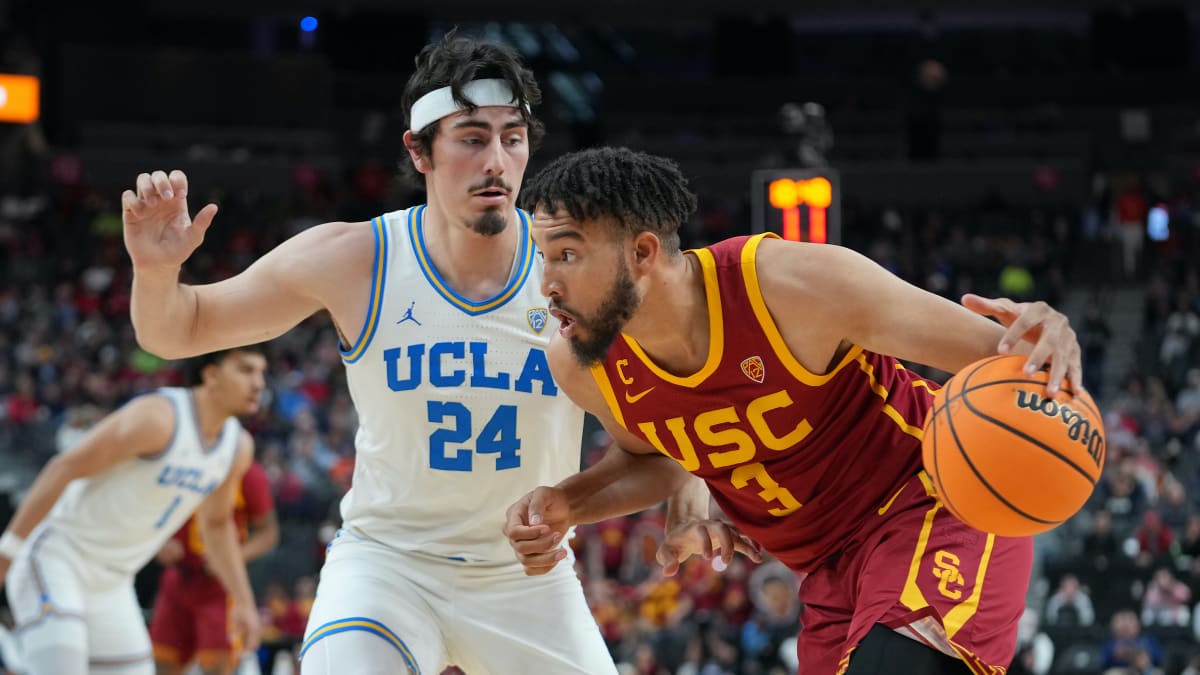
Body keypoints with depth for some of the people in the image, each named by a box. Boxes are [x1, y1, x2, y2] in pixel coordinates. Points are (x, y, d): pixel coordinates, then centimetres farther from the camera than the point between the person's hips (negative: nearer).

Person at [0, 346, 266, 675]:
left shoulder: (239, 447, 2)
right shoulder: (158, 417, -23)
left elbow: (216, 523, 21)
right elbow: (64, 468, -21)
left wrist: (243, 600, 16)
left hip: (112, 584, 8)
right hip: (56, 560, -8)